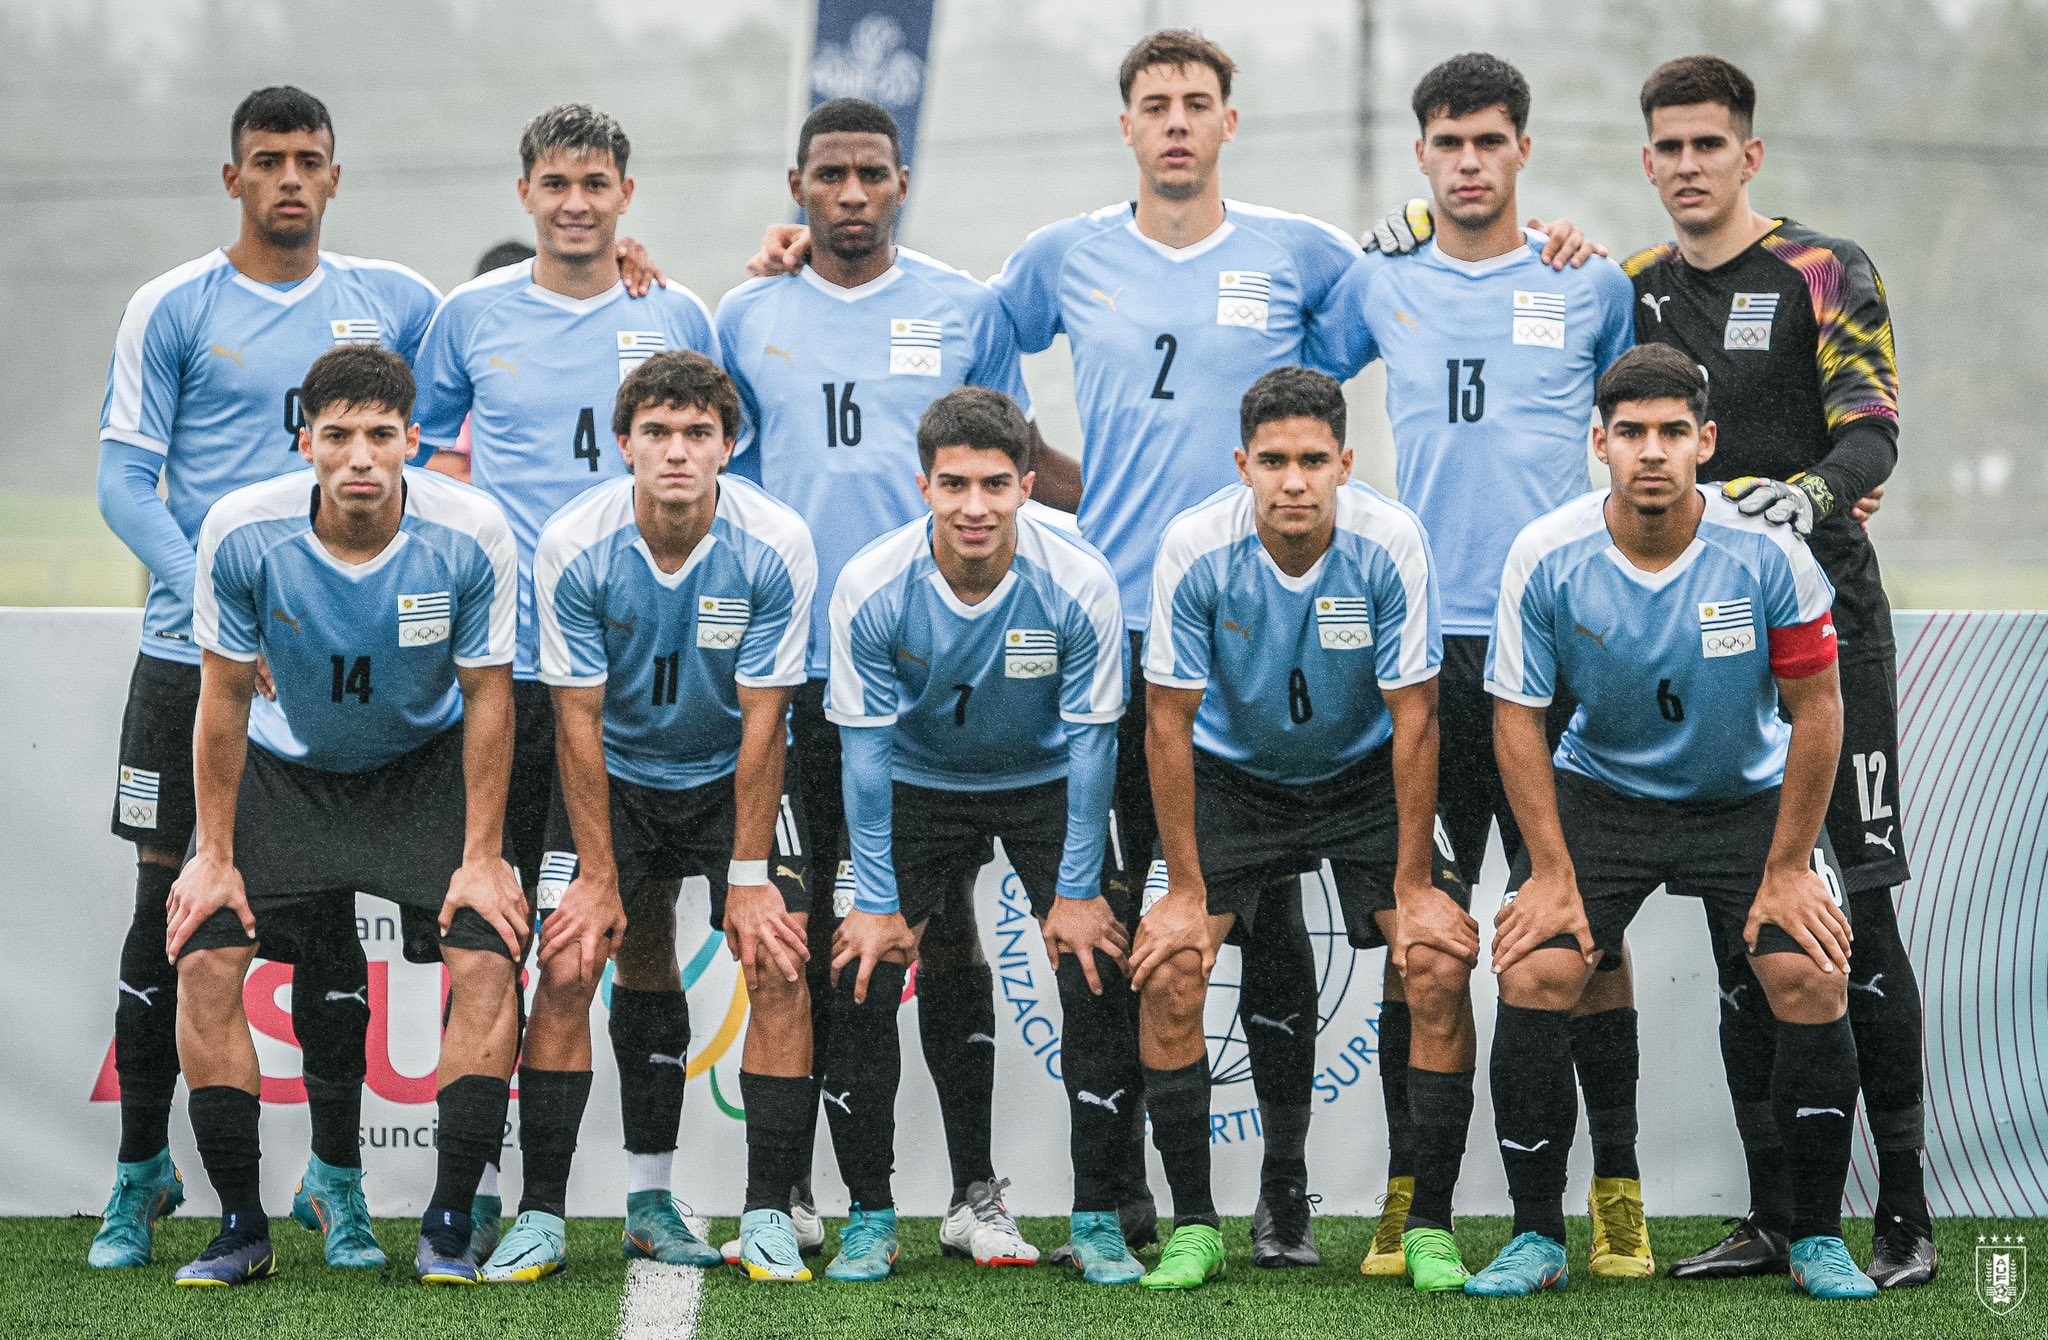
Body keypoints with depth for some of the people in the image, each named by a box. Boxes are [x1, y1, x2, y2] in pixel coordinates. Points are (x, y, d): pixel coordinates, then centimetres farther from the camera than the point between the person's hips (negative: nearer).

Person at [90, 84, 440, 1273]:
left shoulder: (393, 302, 7)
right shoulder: (173, 310, 0)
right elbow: (126, 482, -3)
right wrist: (219, 607, -14)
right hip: (193, 652, -1)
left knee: (327, 908, 3)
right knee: (170, 905, 2)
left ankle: (338, 1181, 9)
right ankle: (142, 1175, 14)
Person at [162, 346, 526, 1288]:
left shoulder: (471, 535, -24)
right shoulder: (242, 531, -24)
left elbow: (487, 698, -13)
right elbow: (225, 696, -11)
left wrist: (482, 858, -13)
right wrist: (214, 855, -9)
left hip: (427, 764, -1)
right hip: (286, 765, 1)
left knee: (488, 955, -18)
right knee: (204, 952, -13)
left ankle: (449, 1224, -6)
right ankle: (241, 1226, -1)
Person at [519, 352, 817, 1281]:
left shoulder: (775, 547, -22)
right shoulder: (574, 546, -21)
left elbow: (762, 719, -17)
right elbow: (579, 718, -15)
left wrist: (750, 876, -17)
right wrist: (598, 877, -15)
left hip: (732, 775, 0)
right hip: (614, 772, 0)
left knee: (778, 965, -14)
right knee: (569, 965, -11)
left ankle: (768, 1216, -6)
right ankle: (542, 1214, -3)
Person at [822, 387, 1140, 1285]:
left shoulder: (1079, 585, -26)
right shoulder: (871, 586, -25)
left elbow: (1091, 740, -16)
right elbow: (866, 744, -16)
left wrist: (1077, 891, -15)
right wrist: (877, 900, -16)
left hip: (1045, 784, -1)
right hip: (919, 784, 1)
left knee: (1098, 977, -13)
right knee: (861, 978, -11)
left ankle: (1096, 1220, 0)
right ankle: (870, 1217, 3)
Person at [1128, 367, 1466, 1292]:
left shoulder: (1390, 544, -25)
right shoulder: (1196, 548, -24)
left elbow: (1413, 720, -17)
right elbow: (1171, 721, -15)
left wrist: (1414, 888, -17)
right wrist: (1185, 890, -16)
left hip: (1364, 773, 0)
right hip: (1232, 774, 0)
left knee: (1439, 964, -17)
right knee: (1168, 968, -16)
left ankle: (1429, 1224, -3)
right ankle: (1193, 1225, -2)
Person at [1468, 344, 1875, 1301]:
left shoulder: (1767, 551, -21)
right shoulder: (1545, 557, -19)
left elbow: (1816, 707, -11)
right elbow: (1519, 717, -9)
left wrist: (1787, 870, -12)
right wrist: (1551, 874, -12)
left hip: (1749, 795, -1)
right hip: (1599, 793, 1)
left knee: (1813, 978, -19)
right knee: (1532, 974, -17)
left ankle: (1818, 1240, -2)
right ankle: (1537, 1238, -2)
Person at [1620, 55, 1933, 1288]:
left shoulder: (1827, 275, -2)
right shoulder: (1633, 292, 12)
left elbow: (1874, 432, -11)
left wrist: (1811, 494, -31)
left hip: (1825, 620, -5)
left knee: (1858, 912, -7)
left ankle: (1906, 1217, -3)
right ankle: (1774, 1219, 11)